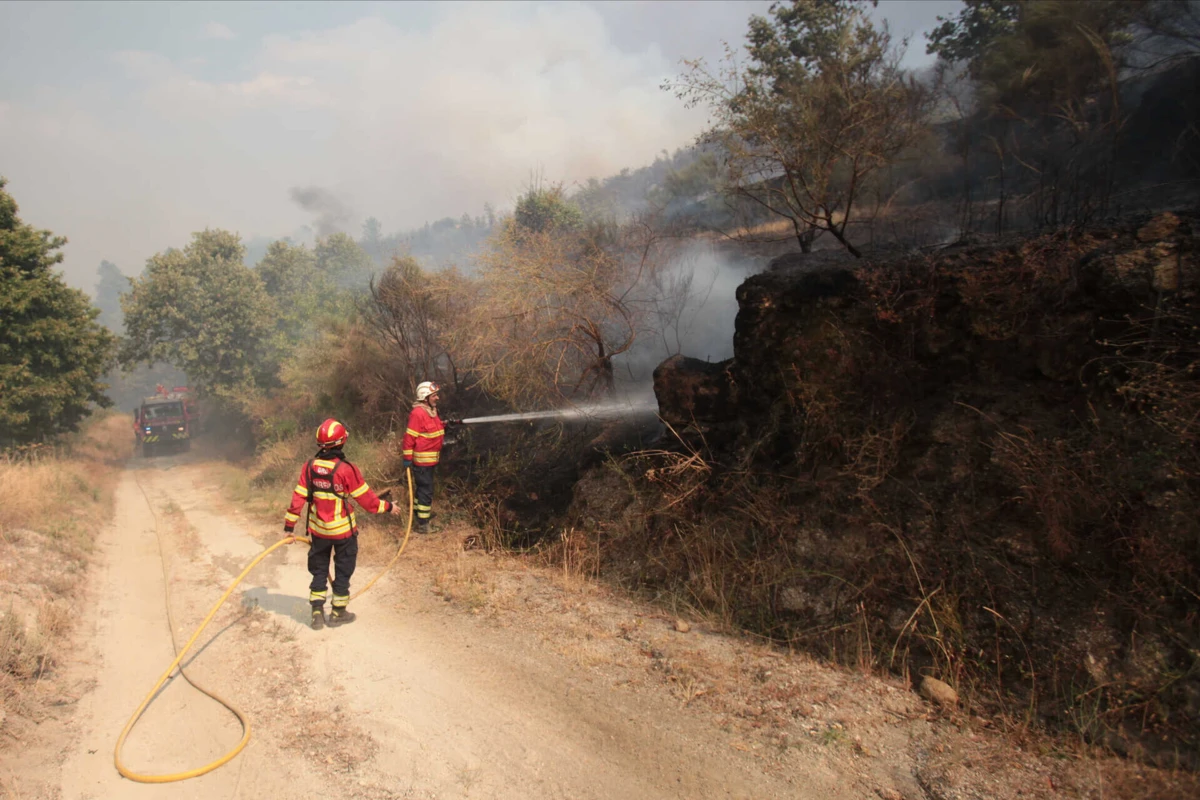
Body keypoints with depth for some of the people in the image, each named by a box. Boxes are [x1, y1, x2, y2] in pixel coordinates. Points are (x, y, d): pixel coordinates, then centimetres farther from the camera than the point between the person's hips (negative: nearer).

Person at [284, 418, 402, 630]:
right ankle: (338, 612, 21)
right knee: (343, 570, 12)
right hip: (343, 530, -4)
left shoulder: (309, 467, -7)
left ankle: (317, 612, 18)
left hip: (318, 530, 4)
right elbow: (366, 498, -13)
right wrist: (387, 507, 2)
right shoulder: (346, 470, -19)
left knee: (319, 570, 18)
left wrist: (289, 525, 6)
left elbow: (298, 497, -3)